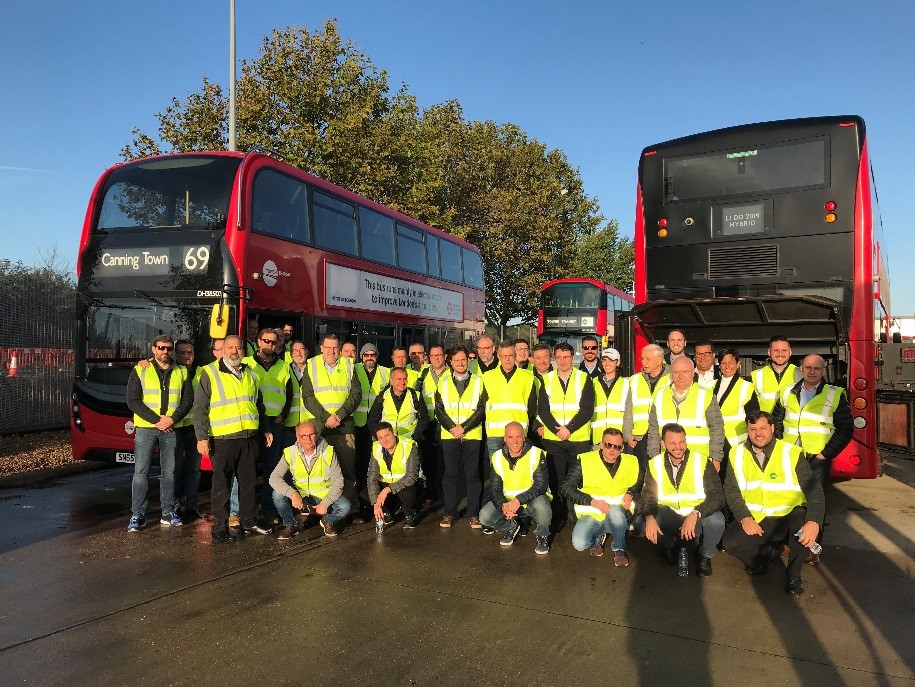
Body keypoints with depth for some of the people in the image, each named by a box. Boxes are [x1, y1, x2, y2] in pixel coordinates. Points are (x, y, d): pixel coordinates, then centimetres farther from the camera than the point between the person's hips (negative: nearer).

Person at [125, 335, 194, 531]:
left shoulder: (181, 372, 8)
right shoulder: (140, 371, 1)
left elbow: (188, 399, 4)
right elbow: (133, 400, -6)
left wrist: (172, 419, -12)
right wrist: (156, 420, -13)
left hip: (171, 429, 2)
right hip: (145, 428, -2)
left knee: (169, 471, 7)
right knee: (141, 471, -2)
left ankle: (169, 513, 14)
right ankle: (137, 515, 4)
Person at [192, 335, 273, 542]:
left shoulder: (250, 375, 14)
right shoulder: (210, 373, -2)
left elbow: (259, 406, 24)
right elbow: (199, 409, -5)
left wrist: (266, 429, 20)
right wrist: (202, 437, -12)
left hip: (249, 438, 5)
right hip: (222, 439, -5)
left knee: (248, 483, 12)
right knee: (221, 485, 1)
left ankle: (249, 523, 23)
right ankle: (220, 528, 10)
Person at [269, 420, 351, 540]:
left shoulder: (327, 452, -13)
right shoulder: (290, 453, -11)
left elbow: (338, 480, -11)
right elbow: (274, 478, -17)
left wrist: (325, 503, -21)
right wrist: (292, 493, -32)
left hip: (324, 496, -1)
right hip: (299, 497, 1)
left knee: (344, 506, -26)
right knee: (277, 494, -25)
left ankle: (328, 521, 10)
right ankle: (291, 524, 2)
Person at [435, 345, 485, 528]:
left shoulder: (478, 381, 5)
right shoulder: (443, 382, 10)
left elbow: (481, 410, -1)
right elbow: (439, 410, 4)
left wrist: (463, 427, -10)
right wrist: (452, 428, -9)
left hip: (472, 435, -1)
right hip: (449, 435, 1)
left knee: (472, 475, 2)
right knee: (449, 474, 5)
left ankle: (473, 514, 10)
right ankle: (449, 513, 14)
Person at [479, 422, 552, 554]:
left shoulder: (536, 454, -17)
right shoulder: (497, 458, -5)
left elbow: (541, 485, -20)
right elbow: (494, 488, -4)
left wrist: (519, 500, -32)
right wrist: (503, 506, -26)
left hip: (533, 498, -4)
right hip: (508, 500, 4)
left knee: (541, 506, -38)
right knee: (484, 516, -18)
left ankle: (542, 536, -4)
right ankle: (511, 527, 15)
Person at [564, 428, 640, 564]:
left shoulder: (631, 462, 1)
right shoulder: (585, 461, -8)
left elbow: (638, 485, 17)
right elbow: (566, 488, -9)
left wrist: (631, 494, -6)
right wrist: (591, 501, -21)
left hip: (619, 514, 1)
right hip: (591, 514, 0)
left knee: (615, 510, -36)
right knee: (579, 543, -28)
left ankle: (619, 548, -7)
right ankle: (598, 536, 9)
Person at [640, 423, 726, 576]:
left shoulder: (702, 462, -14)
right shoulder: (655, 465, -6)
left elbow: (717, 496, -18)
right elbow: (648, 496, -5)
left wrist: (695, 515, -35)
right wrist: (649, 517, -28)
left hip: (698, 517, -1)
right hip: (668, 515, 2)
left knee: (716, 520, -33)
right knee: (643, 522, -26)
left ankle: (705, 556, 2)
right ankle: (669, 547, 10)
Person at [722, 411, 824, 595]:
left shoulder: (792, 453, -9)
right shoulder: (737, 454, 0)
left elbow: (814, 490, -14)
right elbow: (731, 490, 0)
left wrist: (814, 521, -31)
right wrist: (744, 517, -17)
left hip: (789, 514, -2)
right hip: (754, 518, 2)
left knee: (805, 523, -35)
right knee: (730, 542, -22)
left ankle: (793, 576, -7)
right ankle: (768, 551, 14)